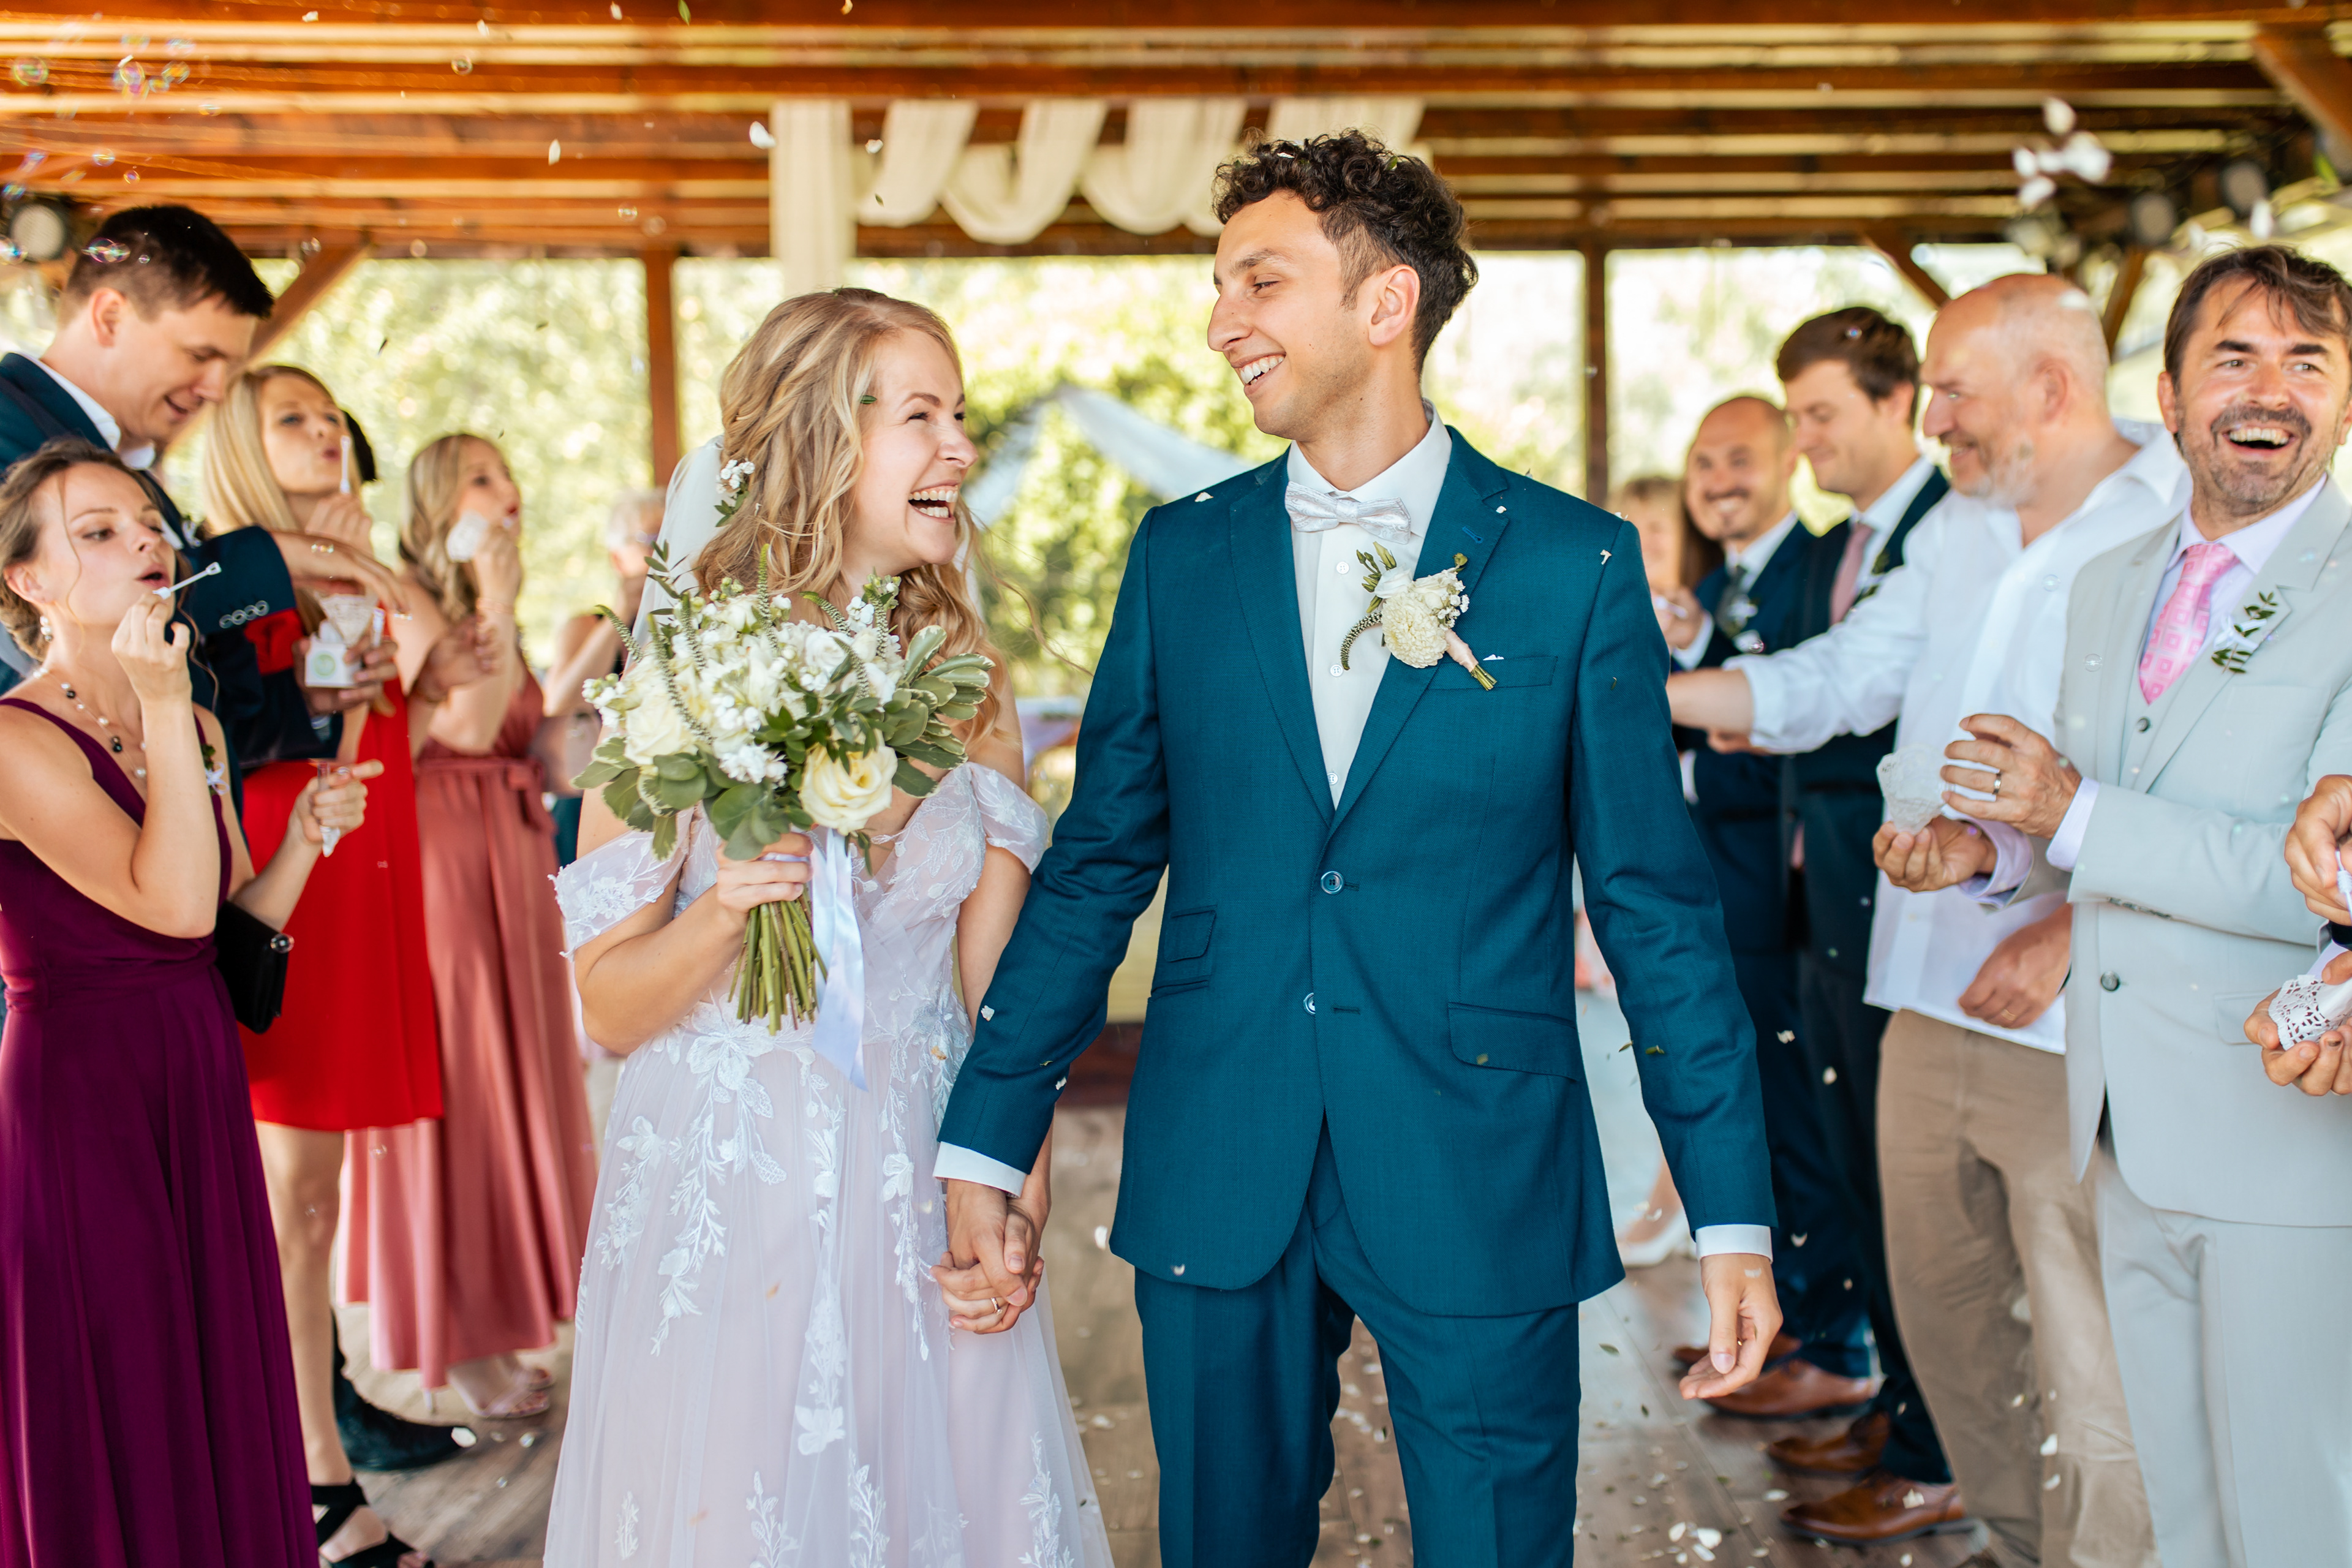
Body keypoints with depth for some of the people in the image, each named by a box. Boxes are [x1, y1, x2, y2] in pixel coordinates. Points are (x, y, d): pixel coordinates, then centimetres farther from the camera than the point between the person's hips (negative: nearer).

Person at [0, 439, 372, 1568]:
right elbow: (173, 904, -23)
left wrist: (304, 837, -3)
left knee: (224, 1378, 14)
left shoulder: (196, 730, 10)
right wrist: (161, 712, -22)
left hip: (202, 1086, 7)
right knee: (114, 1414, 3)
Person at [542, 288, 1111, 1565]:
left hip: (927, 1217, 3)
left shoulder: (967, 690, 3)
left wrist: (1014, 1210, -7)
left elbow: (1004, 982, 4)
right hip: (726, 1208, -3)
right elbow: (610, 1008, -5)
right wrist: (728, 910, -24)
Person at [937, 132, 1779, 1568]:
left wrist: (1734, 1216, -4)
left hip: (1482, 1182, -2)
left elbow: (1656, 898, -1)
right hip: (1216, 1183, 3)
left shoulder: (1575, 563, -3)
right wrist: (988, 1138, 5)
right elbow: (1098, 865, 8)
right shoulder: (1183, 555, 5)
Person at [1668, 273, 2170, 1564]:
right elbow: (1839, 678, 18)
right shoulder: (1956, 531, 14)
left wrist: (2072, 930, -22)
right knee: (1937, 1300, 19)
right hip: (1934, 999, 8)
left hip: (2079, 1033, -8)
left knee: (2092, 1373, -2)